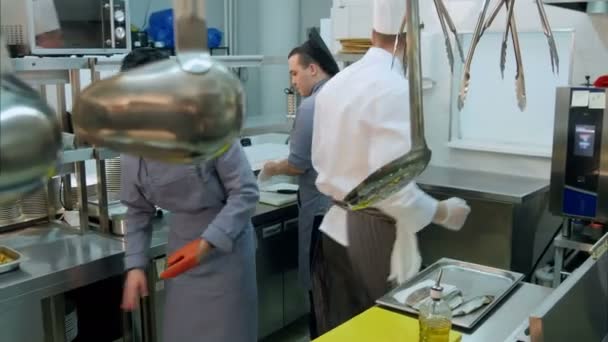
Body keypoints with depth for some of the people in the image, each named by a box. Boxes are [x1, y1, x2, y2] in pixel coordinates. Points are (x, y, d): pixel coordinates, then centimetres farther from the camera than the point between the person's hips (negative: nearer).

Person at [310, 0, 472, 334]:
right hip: (370, 235, -7)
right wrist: (444, 213, -9)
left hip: (335, 228, 8)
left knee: (339, 331, 18)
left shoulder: (336, 82, 5)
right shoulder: (395, 89, -20)